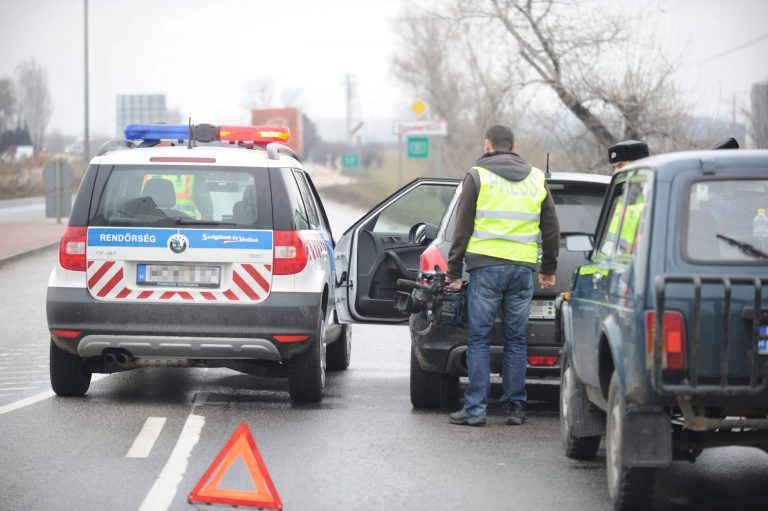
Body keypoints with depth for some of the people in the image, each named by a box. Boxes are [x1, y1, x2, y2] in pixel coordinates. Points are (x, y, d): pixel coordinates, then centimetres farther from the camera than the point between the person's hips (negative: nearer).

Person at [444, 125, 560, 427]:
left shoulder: (478, 176, 1)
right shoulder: (536, 179, 13)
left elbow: (462, 228, 0)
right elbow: (551, 228, 17)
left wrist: (454, 271, 4)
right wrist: (549, 269, 26)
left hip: (486, 266, -3)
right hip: (523, 267, 3)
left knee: (478, 338, 0)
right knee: (516, 339, 9)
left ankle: (475, 408, -3)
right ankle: (515, 407, 8)